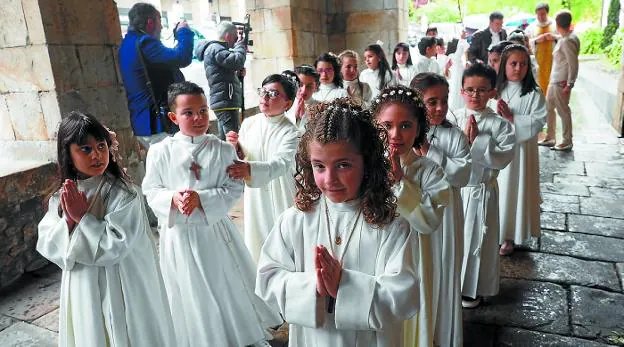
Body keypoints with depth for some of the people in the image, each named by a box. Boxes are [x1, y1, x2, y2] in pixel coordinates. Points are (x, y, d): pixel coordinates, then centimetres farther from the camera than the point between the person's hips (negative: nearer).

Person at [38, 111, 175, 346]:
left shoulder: (124, 194, -17)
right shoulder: (61, 196, 1)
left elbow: (116, 246, -22)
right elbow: (46, 245, -1)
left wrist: (82, 217, -20)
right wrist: (68, 220, -18)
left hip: (120, 290, -5)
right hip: (81, 291, 5)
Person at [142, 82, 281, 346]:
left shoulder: (222, 150, -6)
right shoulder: (160, 152, -4)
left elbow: (234, 189, -9)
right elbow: (150, 191, 0)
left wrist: (201, 199, -22)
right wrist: (173, 198, -20)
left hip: (215, 230, 0)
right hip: (178, 234, 1)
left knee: (229, 289, 13)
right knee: (191, 296, 15)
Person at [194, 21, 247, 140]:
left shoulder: (216, 48, 23)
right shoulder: (215, 49, -8)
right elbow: (237, 62, -23)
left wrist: (239, 74, 7)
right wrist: (240, 45, -5)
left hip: (224, 102, 10)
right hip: (226, 102, -10)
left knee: (224, 140, 12)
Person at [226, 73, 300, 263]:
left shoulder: (290, 132, -17)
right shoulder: (248, 123, -4)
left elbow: (280, 163, -34)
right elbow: (241, 157, 10)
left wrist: (250, 169, -51)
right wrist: (235, 147, -13)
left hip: (279, 195, -4)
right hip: (254, 195, 4)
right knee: (256, 235, 17)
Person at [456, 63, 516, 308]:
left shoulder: (499, 124, -7)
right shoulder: (452, 119, -1)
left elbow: (503, 157, -17)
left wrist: (477, 141, -22)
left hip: (481, 191, -2)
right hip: (452, 188, 2)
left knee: (476, 239, 11)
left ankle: (473, 288, 31)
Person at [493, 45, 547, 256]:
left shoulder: (533, 94, -6)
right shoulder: (495, 90, 2)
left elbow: (538, 122, -13)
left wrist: (511, 117, -17)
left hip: (519, 150, -2)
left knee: (515, 190, 6)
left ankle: (509, 236, 21)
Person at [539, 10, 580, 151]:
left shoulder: (568, 40, -17)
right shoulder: (565, 38, 10)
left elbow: (573, 64, -20)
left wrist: (569, 84, -19)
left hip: (561, 83, -10)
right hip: (554, 81, 10)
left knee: (563, 111, 0)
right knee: (548, 108, 16)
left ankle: (567, 142, 12)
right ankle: (549, 138, 27)